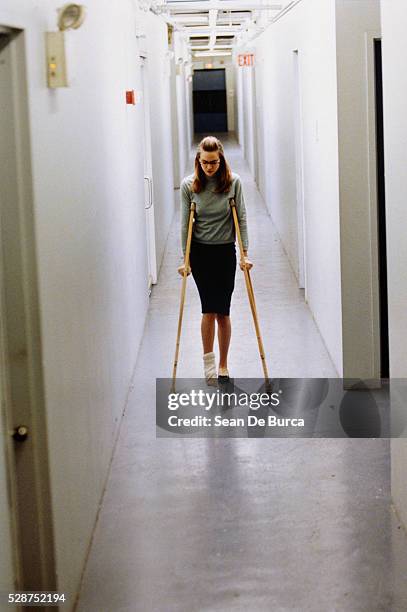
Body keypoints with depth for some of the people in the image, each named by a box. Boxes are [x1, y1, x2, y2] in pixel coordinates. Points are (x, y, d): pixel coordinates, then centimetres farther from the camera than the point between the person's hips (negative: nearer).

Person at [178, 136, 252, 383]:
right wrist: (185, 258, -3)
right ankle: (209, 361, 5)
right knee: (210, 308, -10)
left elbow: (241, 219, -2)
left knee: (223, 311, 2)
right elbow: (185, 223, -1)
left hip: (225, 251, 0)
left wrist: (245, 253, -6)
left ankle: (223, 366, 14)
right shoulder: (189, 185, -5)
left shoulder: (233, 182, -6)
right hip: (200, 252, 0)